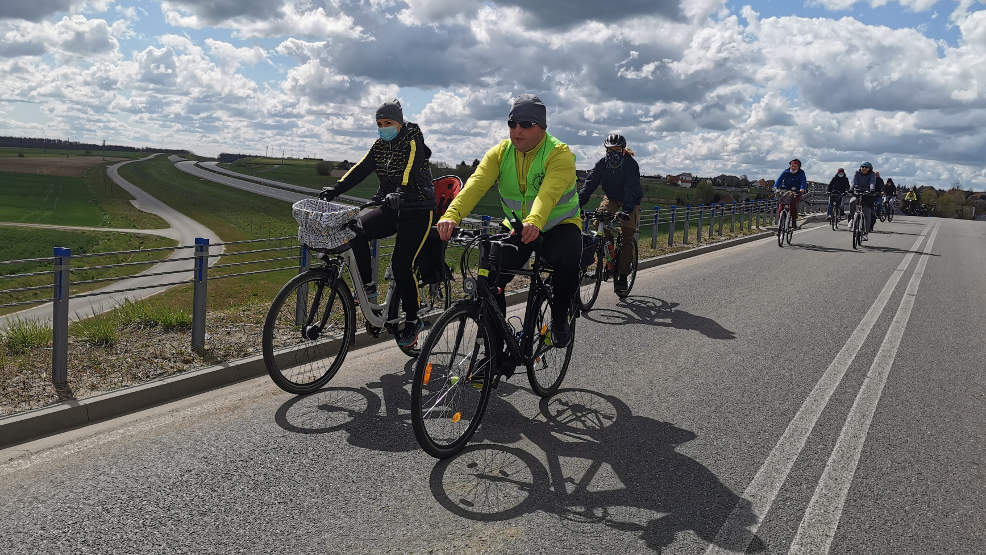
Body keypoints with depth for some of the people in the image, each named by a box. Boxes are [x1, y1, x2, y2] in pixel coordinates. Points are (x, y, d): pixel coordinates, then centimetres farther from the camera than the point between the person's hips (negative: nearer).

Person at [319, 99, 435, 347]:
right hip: (391, 208, 6)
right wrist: (336, 189, -11)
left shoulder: (413, 141, -10)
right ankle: (368, 285, -6)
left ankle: (412, 321, -2)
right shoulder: (381, 145, 10)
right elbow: (362, 168, 2)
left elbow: (410, 170, -27)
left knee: (401, 264, -16)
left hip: (417, 211, -6)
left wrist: (400, 192, -46)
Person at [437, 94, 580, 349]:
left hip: (559, 226, -3)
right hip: (516, 228, 4)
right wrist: (452, 215, -40)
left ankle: (559, 318, -5)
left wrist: (534, 222, -57)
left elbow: (549, 192, -37)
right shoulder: (500, 153, -4)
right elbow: (476, 184, -21)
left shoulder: (560, 154, -17)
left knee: (567, 262, -34)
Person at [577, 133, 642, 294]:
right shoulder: (602, 163, -11)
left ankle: (623, 276, -6)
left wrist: (626, 209, -49)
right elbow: (590, 182, -20)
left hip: (630, 203, -3)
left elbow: (631, 189, -34)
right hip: (610, 199, 4)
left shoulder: (631, 164, -23)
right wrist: (579, 202, -35)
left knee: (626, 239, -12)